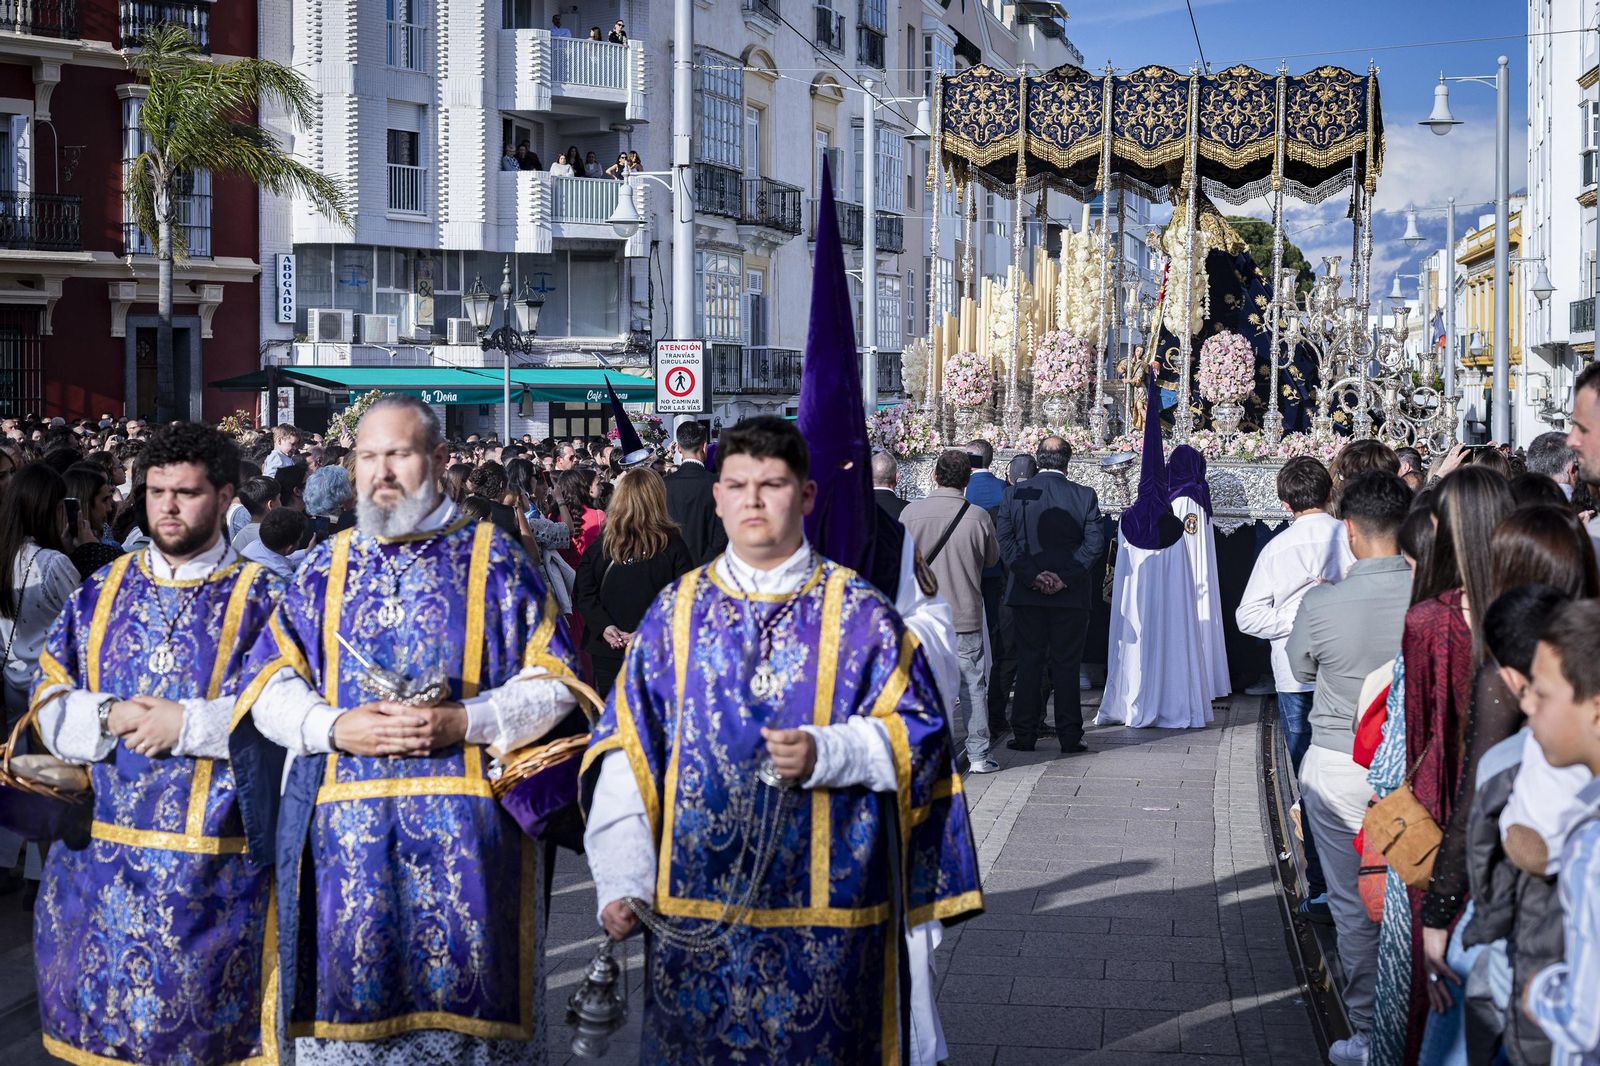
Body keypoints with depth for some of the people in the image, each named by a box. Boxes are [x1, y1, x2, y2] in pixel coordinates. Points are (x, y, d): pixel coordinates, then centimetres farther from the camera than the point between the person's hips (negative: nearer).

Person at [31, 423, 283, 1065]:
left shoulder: (259, 599, -1)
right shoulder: (102, 592, 12)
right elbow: (50, 705, 7)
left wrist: (186, 723, -18)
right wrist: (109, 718, -12)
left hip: (213, 866, -4)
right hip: (100, 858, 4)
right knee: (97, 1012, 10)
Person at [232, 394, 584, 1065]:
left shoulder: (493, 561, 5)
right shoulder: (323, 568, 13)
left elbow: (552, 682, 1)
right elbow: (269, 684, 9)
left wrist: (464, 722, -14)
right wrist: (336, 727, -10)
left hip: (464, 828, -2)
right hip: (343, 829, 2)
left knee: (461, 991, -2)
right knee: (350, 991, 4)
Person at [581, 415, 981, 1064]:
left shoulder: (859, 614, 2)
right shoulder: (675, 613, 7)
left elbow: (916, 731, 0)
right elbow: (627, 751, 3)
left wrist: (825, 752, -18)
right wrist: (621, 882, -6)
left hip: (825, 910, -2)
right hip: (694, 902, 2)